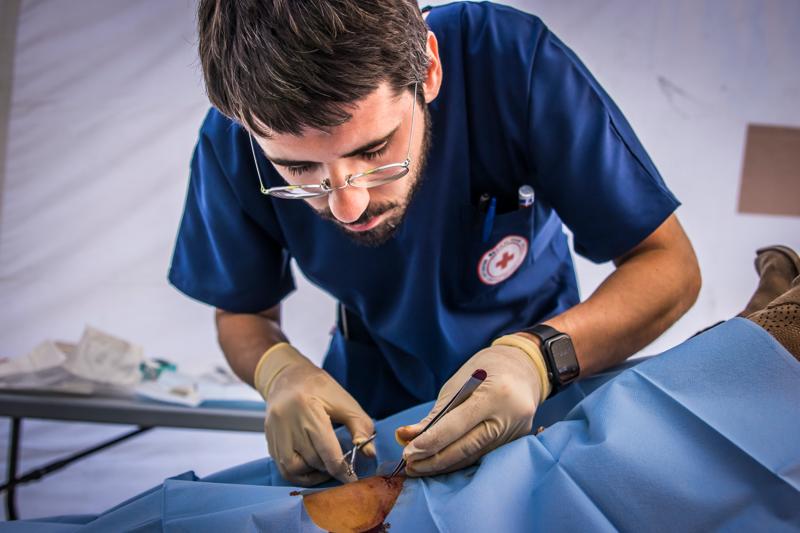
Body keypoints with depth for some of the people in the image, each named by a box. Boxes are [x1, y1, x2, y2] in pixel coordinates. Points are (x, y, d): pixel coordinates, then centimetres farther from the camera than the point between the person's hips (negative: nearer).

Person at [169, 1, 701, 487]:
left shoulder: (513, 61, -30)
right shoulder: (232, 143, -23)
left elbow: (669, 264, -22)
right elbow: (243, 314, -5)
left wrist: (537, 358, -40)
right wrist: (279, 370, -28)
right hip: (374, 398, 2)